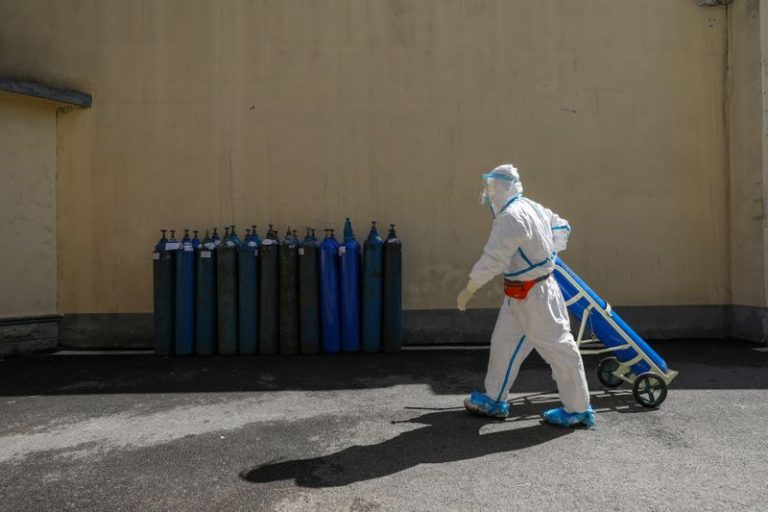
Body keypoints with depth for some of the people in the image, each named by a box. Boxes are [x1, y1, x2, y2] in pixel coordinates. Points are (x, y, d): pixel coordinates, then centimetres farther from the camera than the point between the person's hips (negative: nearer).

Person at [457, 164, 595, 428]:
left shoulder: (511, 217, -23)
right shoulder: (530, 207, 8)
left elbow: (493, 260, -25)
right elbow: (561, 227, 21)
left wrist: (468, 290, -16)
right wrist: (547, 252, 26)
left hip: (534, 295, -10)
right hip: (520, 295, 10)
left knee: (558, 347, 2)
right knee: (504, 342, 15)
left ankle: (578, 409, 16)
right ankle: (495, 400, 27)